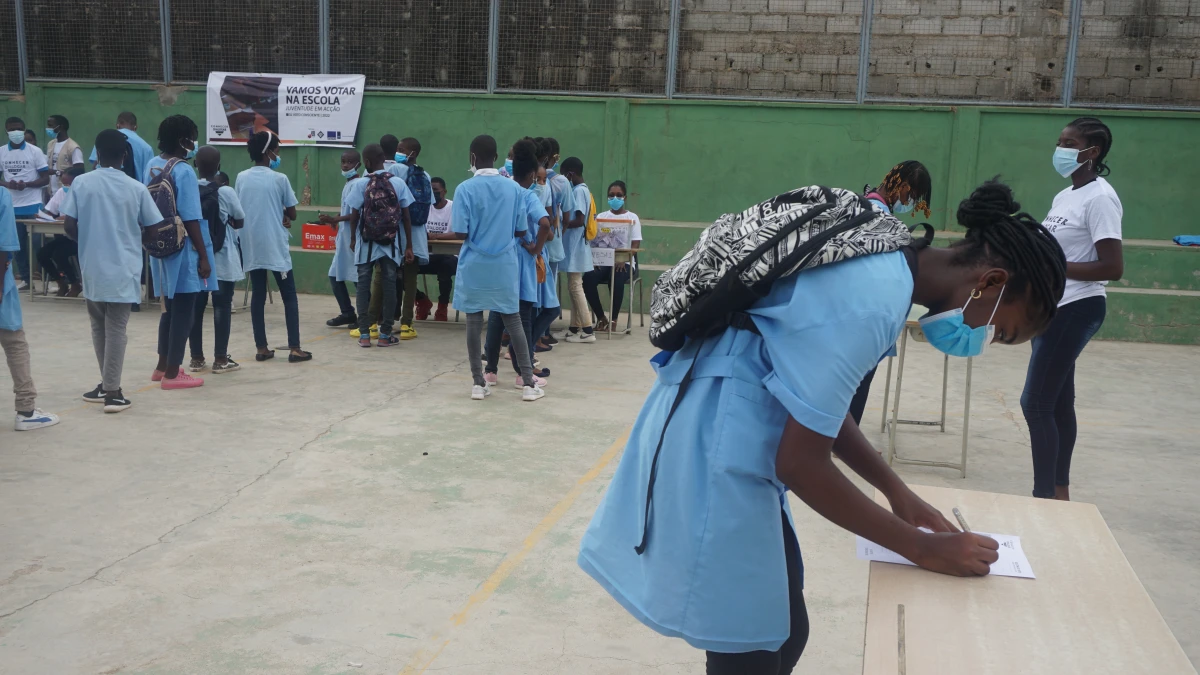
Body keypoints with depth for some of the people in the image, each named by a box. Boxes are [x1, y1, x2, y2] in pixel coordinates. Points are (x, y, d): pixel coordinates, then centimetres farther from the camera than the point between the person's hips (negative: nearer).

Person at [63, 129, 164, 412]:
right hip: (123, 269, -1)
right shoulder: (137, 188, -5)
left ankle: (107, 384, 22)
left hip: (92, 268, 2)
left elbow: (69, 226, -5)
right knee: (115, 329, 2)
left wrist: (88, 241, 14)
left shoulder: (81, 183, -3)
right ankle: (112, 391, 0)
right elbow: (153, 228, -2)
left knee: (99, 326, 16)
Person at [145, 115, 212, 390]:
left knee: (170, 308, 20)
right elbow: (190, 219, -19)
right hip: (182, 250, -8)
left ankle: (163, 367, 30)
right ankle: (172, 374, 8)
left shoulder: (152, 165, 7)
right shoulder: (183, 171, -17)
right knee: (183, 311, 2)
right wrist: (203, 256, -14)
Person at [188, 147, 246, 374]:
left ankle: (196, 359, 15)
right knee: (222, 308, 2)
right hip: (222, 260, -4)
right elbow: (239, 222, 1)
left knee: (196, 307, 9)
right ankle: (220, 359, 4)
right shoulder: (226, 192, -10)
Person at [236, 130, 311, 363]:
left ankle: (262, 348, 9)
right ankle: (294, 348, -2)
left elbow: (239, 212, 12)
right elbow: (292, 214, -3)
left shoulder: (241, 178, 4)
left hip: (251, 245, 4)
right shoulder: (279, 179, -8)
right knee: (289, 296, 2)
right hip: (275, 246, -4)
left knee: (258, 295, 8)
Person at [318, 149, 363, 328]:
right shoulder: (348, 184, 16)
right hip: (344, 237, 10)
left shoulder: (357, 185, -13)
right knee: (335, 275, 13)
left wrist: (334, 219, -21)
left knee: (358, 277, -6)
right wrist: (334, 220, 8)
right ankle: (348, 313, 21)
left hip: (352, 237, -10)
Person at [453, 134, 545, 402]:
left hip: (474, 267, -2)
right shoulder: (514, 188, -2)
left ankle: (478, 383, 11)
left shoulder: (465, 189, -10)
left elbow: (461, 233, -12)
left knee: (474, 323, 7)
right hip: (505, 266, 2)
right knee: (513, 322, 8)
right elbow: (521, 231, 2)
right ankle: (528, 383, 8)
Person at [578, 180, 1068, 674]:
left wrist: (897, 492, 14)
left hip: (731, 435, 10)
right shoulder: (871, 302, -23)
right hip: (715, 450, -10)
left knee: (783, 632, 19)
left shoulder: (882, 269, 8)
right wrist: (922, 548, -9)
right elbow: (800, 464, -20)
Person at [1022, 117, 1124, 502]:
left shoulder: (1099, 198, -15)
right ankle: (1060, 491, 23)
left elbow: (1112, 268, -20)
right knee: (1058, 403, 13)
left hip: (1075, 310, -9)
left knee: (1035, 403, -8)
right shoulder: (1064, 196, 13)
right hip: (1052, 308, 9)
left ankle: (1045, 495, 2)